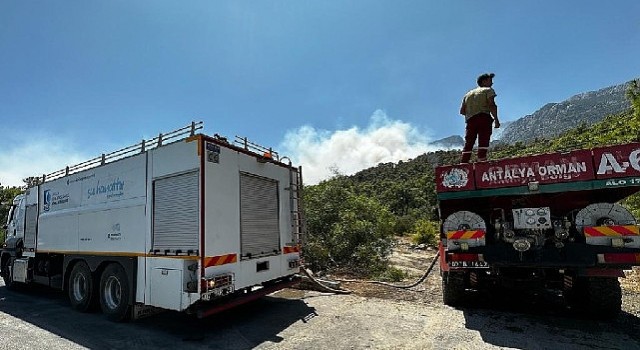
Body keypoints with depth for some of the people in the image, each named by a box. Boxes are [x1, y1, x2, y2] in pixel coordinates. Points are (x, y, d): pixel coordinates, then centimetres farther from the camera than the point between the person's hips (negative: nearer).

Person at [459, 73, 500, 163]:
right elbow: (491, 105, -8)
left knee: (468, 143, 3)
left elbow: (462, 111, 16)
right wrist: (496, 119, -9)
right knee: (483, 142, -11)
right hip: (484, 118, -5)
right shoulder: (488, 90, 9)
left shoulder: (468, 94, 26)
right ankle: (481, 162, -21)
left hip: (470, 120, 5)